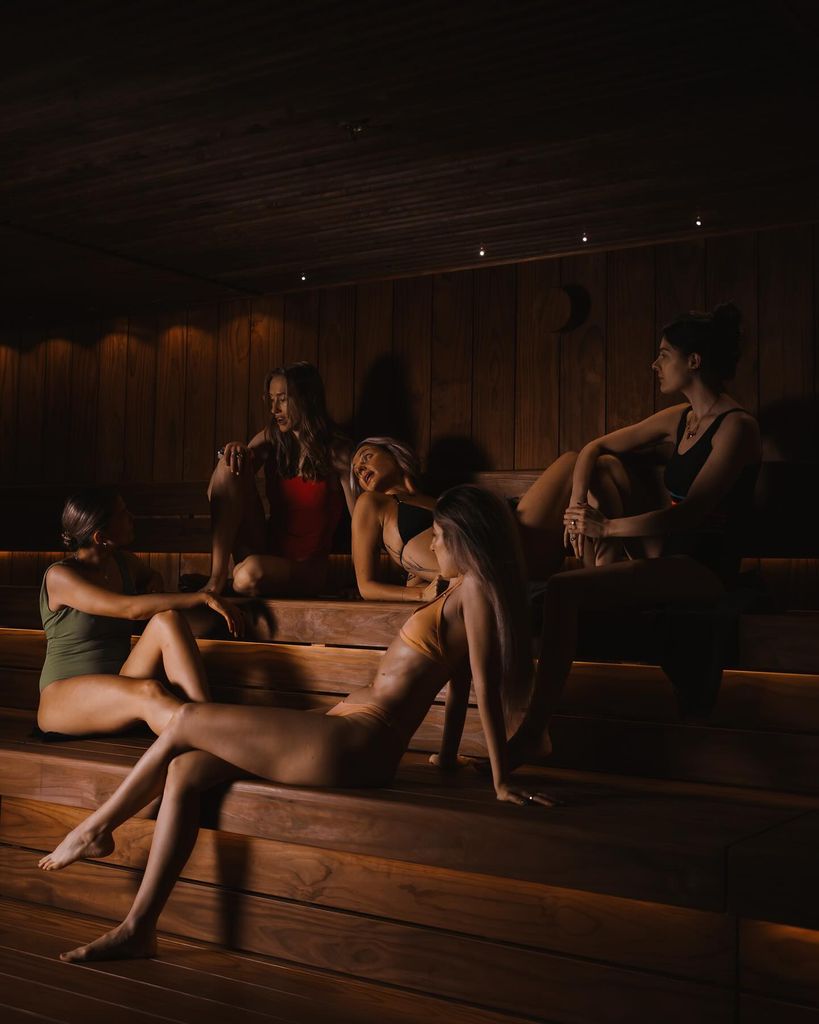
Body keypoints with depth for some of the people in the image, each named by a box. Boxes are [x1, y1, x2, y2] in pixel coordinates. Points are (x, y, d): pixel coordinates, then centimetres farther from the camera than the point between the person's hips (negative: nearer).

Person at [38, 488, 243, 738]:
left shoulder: (124, 563, 10)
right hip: (63, 699, -6)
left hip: (116, 693, 6)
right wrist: (203, 598, -29)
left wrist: (153, 586, 9)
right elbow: (130, 609, -26)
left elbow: (152, 576, 35)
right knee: (150, 692, -38)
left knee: (168, 619, -22)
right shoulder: (60, 576, -13)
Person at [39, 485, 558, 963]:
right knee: (184, 771, 3)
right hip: (350, 737, 10)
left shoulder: (475, 588, -9)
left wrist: (502, 780, -17)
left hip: (350, 746, -10)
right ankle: (137, 929, 5)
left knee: (187, 722, -2)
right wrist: (447, 754, 28)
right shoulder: (462, 591, 19)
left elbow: (486, 684, -14)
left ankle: (95, 829, 17)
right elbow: (460, 682, 22)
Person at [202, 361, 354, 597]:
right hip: (266, 549, 5)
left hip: (304, 569, -5)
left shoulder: (338, 453, -7)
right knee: (230, 466, -16)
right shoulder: (271, 439, 6)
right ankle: (216, 580, -23)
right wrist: (234, 451, -17)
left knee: (250, 573, -39)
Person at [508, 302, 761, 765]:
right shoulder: (679, 419, 9)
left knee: (562, 590, -26)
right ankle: (608, 562, 1)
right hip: (663, 551, 9)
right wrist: (580, 501, -3)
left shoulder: (736, 427, -15)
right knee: (606, 465, 12)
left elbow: (689, 513, -24)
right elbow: (595, 448, 15)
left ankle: (535, 734, -21)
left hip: (703, 568, -9)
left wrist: (605, 526, -18)